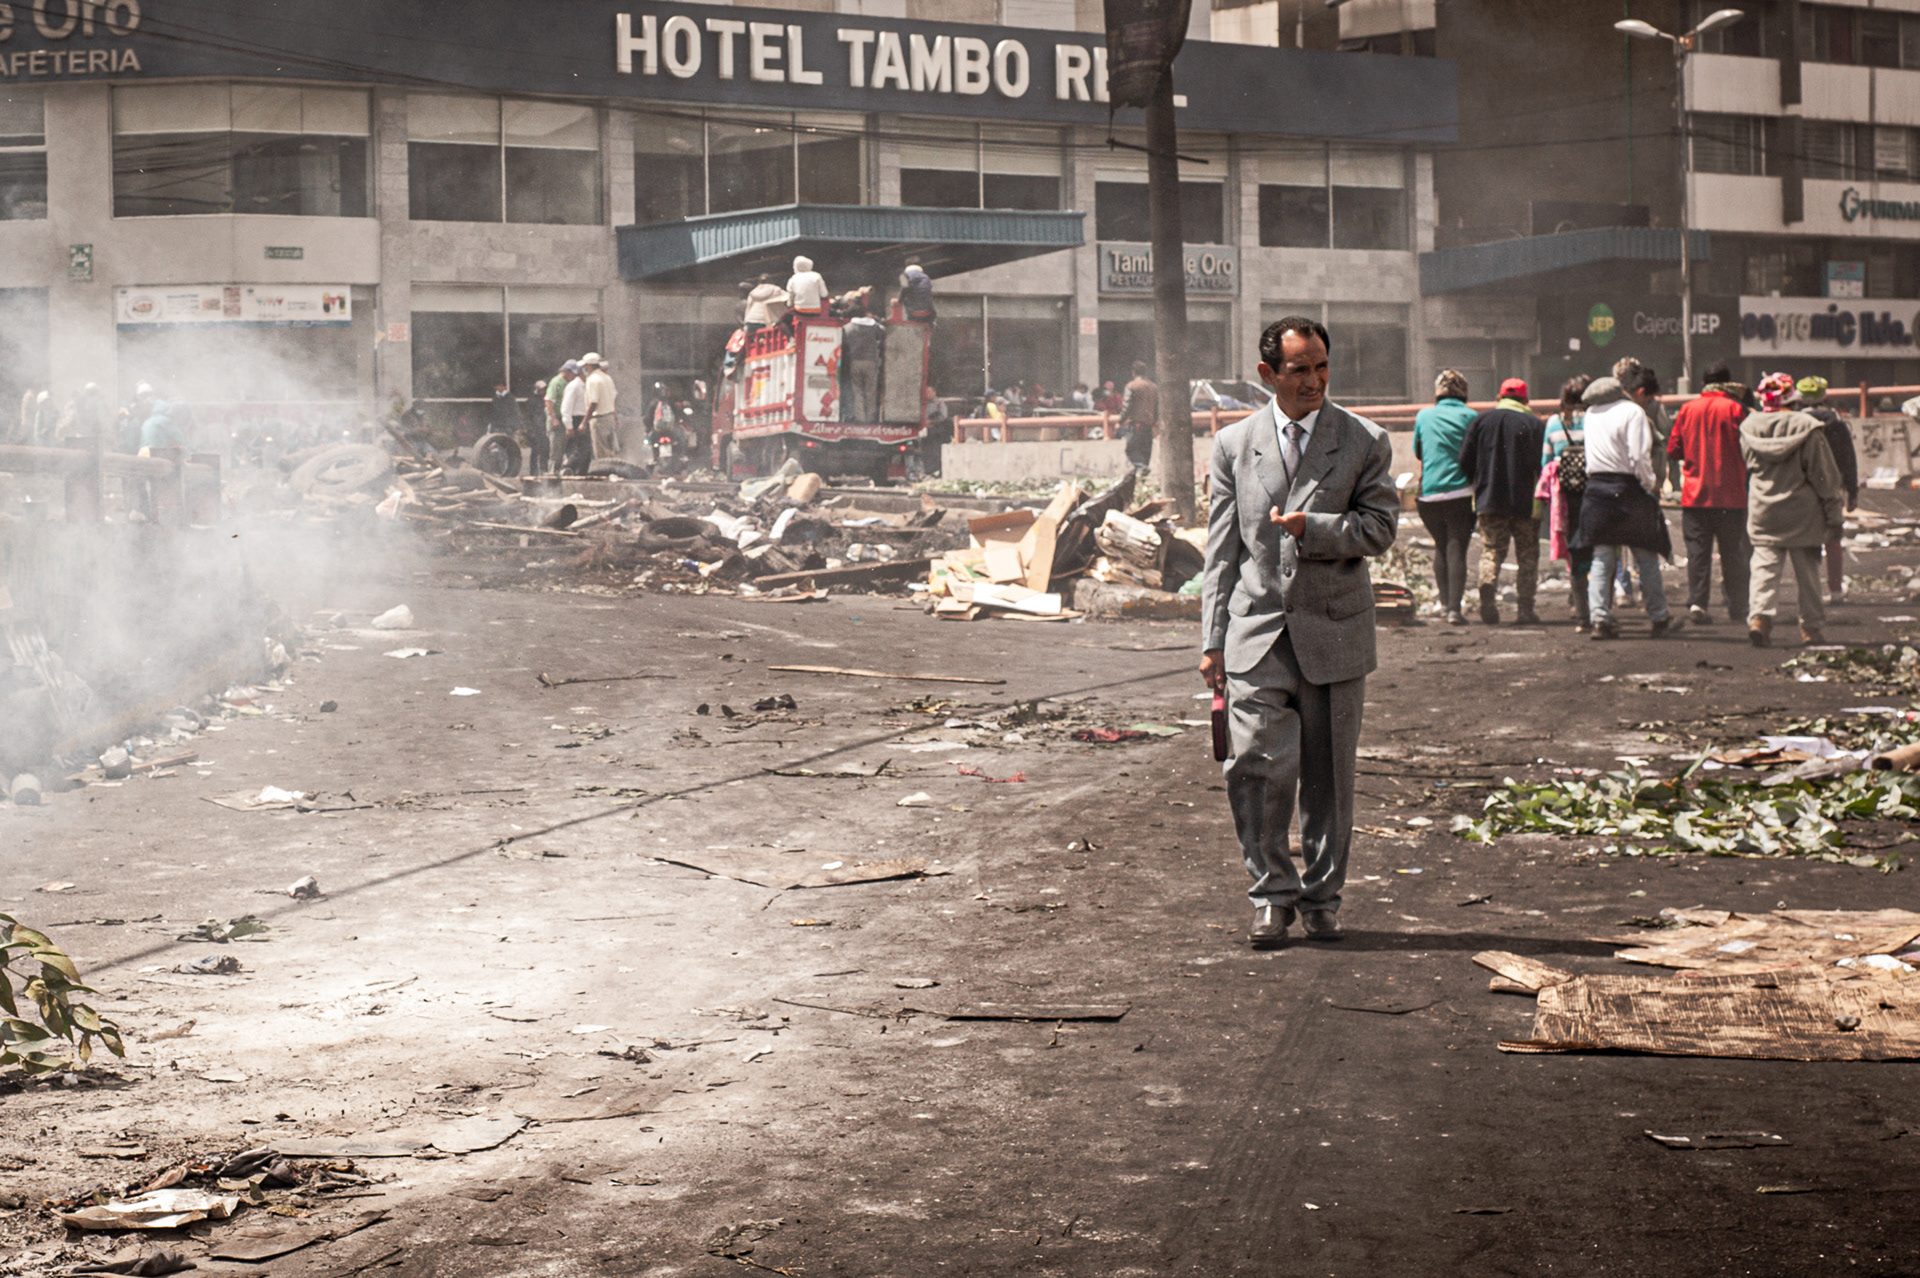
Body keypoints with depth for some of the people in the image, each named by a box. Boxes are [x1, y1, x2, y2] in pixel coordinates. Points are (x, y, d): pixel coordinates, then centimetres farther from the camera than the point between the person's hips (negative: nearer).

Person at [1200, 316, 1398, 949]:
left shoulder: (1366, 441, 2)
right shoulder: (1234, 444, 7)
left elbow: (1380, 528, -2)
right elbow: (1222, 548, 8)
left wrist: (1313, 528, -19)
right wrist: (1213, 639, 5)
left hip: (1334, 632, 0)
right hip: (1258, 628, 0)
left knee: (1328, 772, 6)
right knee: (1258, 765, -10)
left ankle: (1321, 895, 20)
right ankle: (1273, 892, 5)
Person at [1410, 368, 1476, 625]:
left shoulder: (1423, 416, 7)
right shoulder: (1470, 417, -1)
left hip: (1429, 494, 2)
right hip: (1461, 493, -2)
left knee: (1440, 546, 19)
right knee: (1457, 549, -2)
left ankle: (1444, 601, 18)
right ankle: (1454, 608, -10)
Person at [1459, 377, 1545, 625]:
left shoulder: (1482, 419, 4)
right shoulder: (1533, 424, -2)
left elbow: (1465, 458, 3)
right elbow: (1542, 465, -6)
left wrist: (1476, 484, 16)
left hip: (1490, 500, 1)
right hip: (1526, 502, -1)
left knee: (1491, 550, 6)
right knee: (1527, 555, 6)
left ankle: (1488, 589, -20)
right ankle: (1526, 609, 3)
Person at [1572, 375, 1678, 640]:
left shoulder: (1590, 415, 9)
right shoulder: (1632, 412, -8)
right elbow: (1639, 456, -17)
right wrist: (1650, 482, -3)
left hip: (1596, 487, 4)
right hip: (1627, 487, -4)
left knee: (1601, 558, 6)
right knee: (1647, 558, 7)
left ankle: (1599, 619, -4)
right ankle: (1659, 618, 14)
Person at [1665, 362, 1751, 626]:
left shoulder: (1687, 409, 3)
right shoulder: (1734, 409, -6)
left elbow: (1673, 450, 7)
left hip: (1694, 493, 2)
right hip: (1730, 495, -2)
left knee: (1697, 550, 2)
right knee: (1733, 552, 6)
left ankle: (1696, 602, -10)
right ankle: (1736, 607, 10)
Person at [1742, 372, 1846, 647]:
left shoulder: (1749, 428, -1)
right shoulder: (1807, 427, -11)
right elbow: (1824, 474, -7)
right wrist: (1834, 515, -1)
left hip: (1762, 511, 2)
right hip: (1802, 511, -2)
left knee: (1764, 566, 1)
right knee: (1807, 570, 10)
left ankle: (1759, 616, -19)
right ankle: (1811, 626, 16)